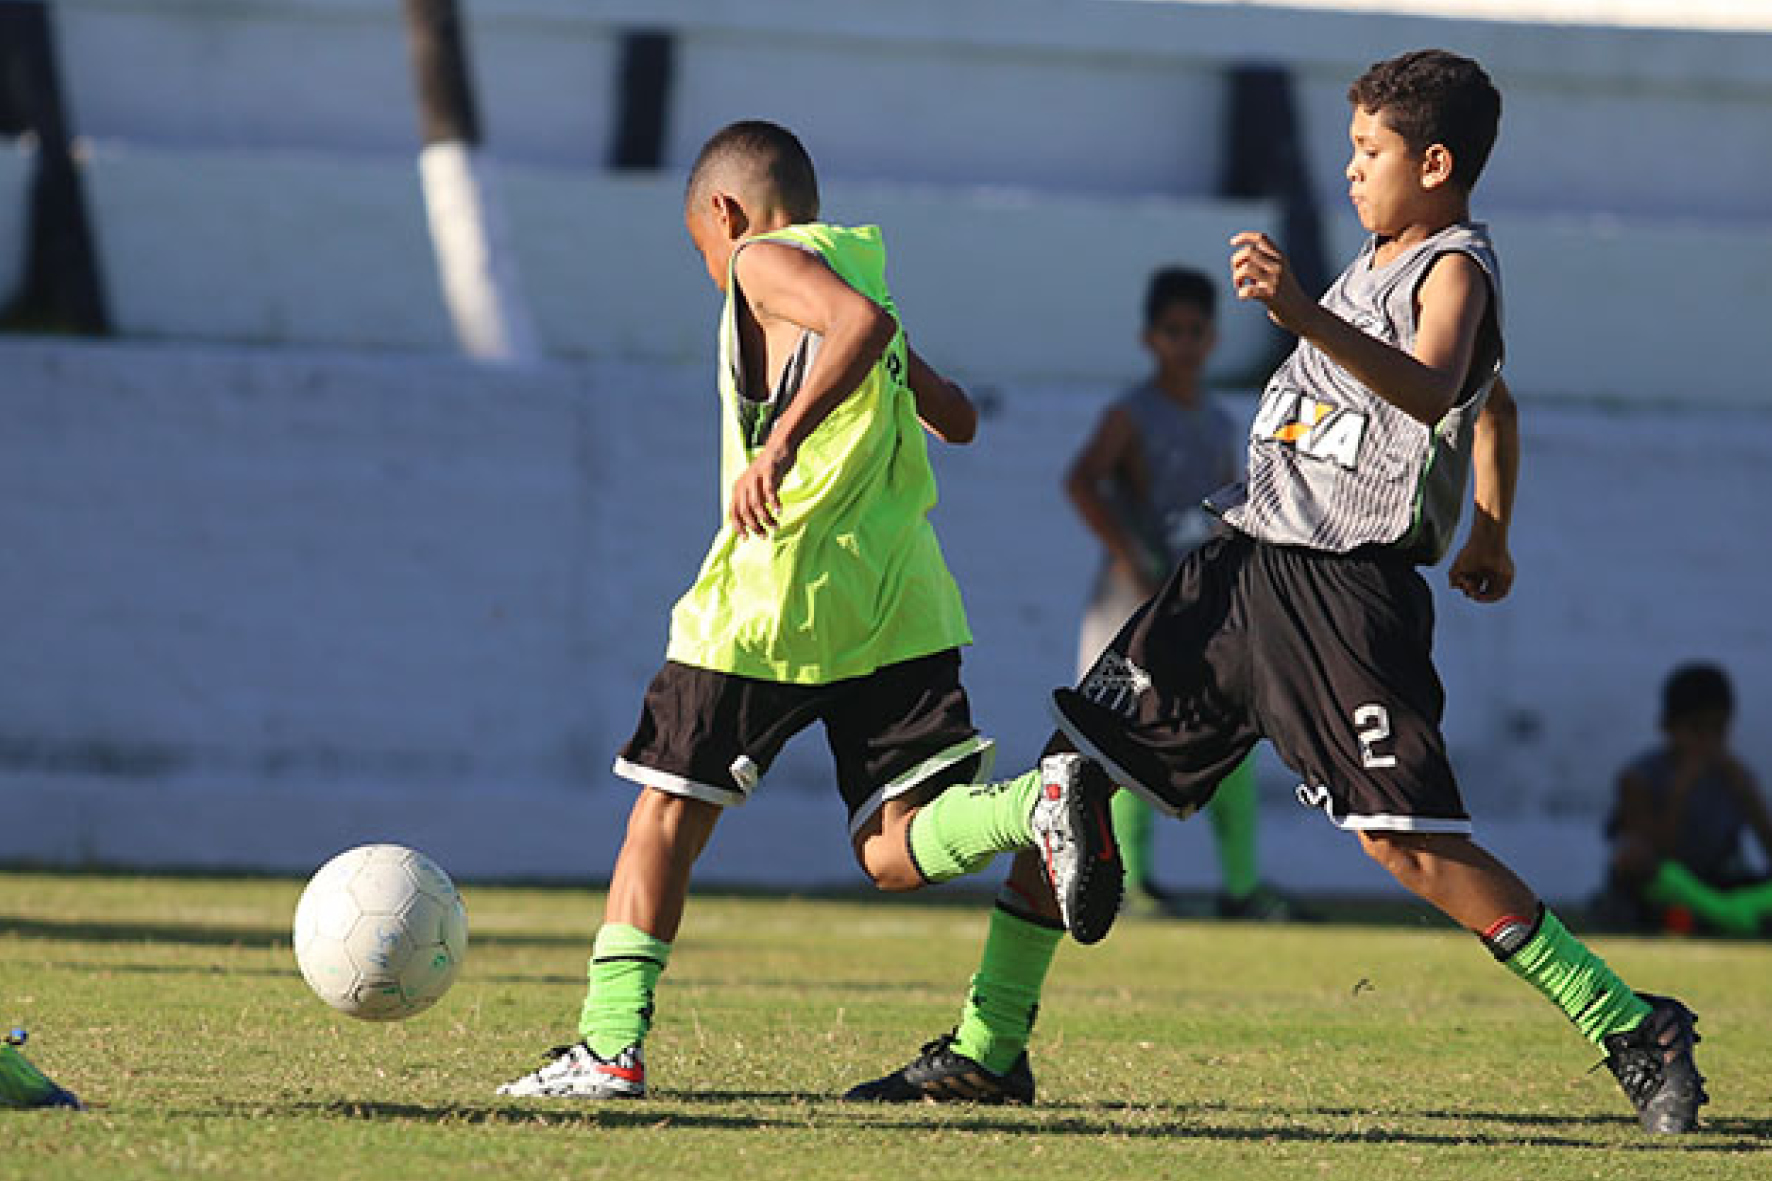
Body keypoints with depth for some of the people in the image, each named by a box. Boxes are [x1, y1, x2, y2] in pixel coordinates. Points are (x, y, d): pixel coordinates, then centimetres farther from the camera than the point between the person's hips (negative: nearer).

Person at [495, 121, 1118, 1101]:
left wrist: (784, 439, -26)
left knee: (667, 810, 8)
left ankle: (611, 1044, 5)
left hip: (777, 589, -6)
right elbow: (957, 419, 31)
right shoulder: (854, 263, 22)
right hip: (901, 597, 6)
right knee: (895, 852, 0)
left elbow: (862, 319, -22)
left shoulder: (770, 261, 0)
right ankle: (1040, 802, -29)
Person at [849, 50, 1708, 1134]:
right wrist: (1492, 537, 48)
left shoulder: (1455, 269, -10)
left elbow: (1434, 393, -33)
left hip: (1346, 593, -9)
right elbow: (1495, 405, 35)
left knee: (1407, 842, -16)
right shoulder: (1385, 259, 19)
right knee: (1080, 765, 6)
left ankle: (1635, 1031, -8)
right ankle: (991, 1050, 14)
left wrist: (1305, 314, -47)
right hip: (1246, 560, 9)